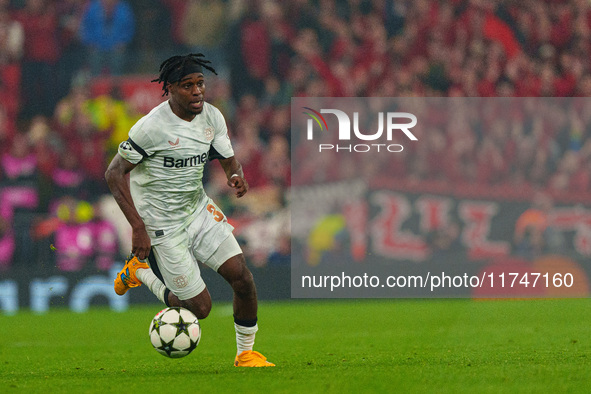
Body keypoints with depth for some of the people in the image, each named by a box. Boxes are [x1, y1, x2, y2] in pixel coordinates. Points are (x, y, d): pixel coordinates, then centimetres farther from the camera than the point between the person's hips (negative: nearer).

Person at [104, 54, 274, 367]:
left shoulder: (212, 117, -2)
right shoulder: (153, 127, -22)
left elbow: (229, 161, 7)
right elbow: (114, 173, -18)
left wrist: (236, 176, -20)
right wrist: (138, 228, -24)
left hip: (199, 209, 6)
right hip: (163, 224, -6)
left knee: (241, 276, -8)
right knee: (200, 307, -4)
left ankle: (246, 354, 10)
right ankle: (140, 271, 20)